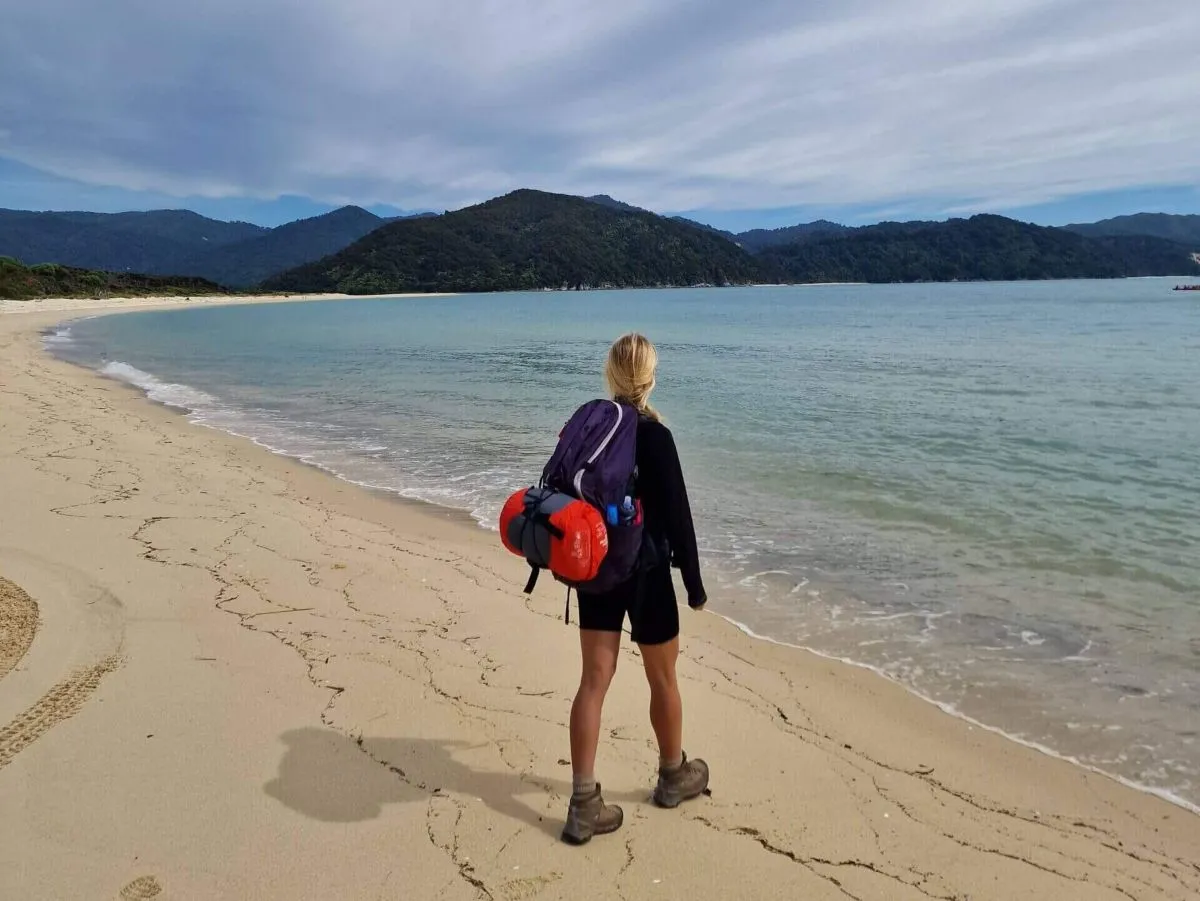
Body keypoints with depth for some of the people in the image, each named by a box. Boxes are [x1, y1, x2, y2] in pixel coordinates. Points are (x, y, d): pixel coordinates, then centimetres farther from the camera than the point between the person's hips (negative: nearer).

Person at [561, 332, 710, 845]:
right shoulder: (654, 436, -17)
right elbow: (676, 514, -15)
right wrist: (694, 581, -5)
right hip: (644, 572, -5)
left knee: (594, 679, 8)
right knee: (662, 677, 15)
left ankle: (583, 804, 10)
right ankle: (674, 776, 36)